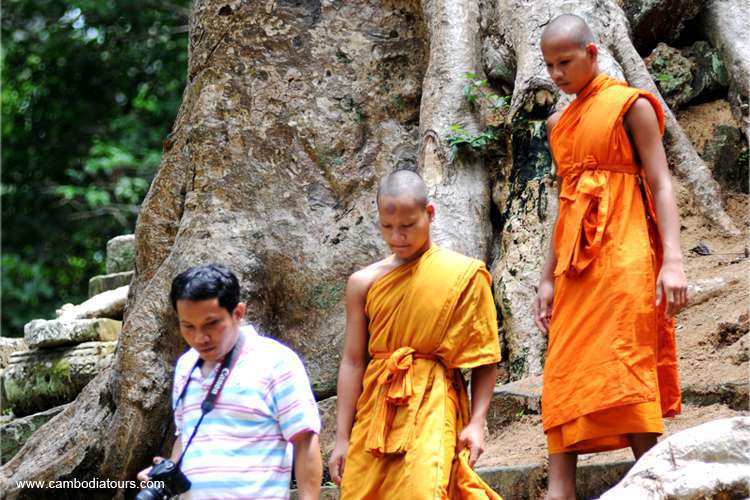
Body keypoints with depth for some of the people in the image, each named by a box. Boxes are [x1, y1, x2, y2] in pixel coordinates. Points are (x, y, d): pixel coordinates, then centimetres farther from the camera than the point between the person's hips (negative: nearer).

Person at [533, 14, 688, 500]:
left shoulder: (630, 105, -1)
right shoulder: (560, 124, 18)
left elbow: (661, 185, -6)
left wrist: (673, 259, -17)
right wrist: (548, 278, 16)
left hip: (622, 258, -7)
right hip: (575, 267, 7)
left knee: (626, 383, -12)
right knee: (564, 386, -1)